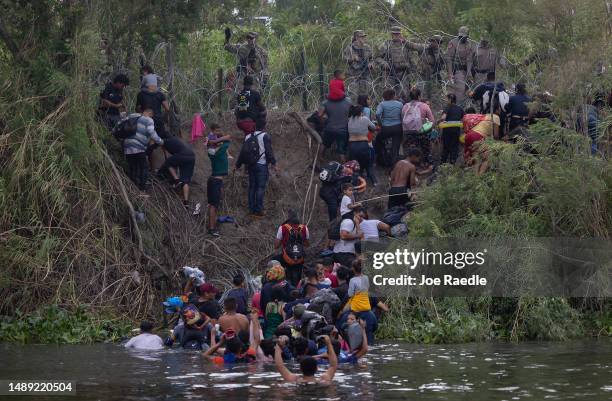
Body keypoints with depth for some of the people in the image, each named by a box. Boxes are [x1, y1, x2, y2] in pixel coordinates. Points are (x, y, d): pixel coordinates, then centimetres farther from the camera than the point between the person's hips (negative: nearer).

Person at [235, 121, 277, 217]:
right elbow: (269, 152, -13)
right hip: (262, 165, -6)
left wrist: (238, 164, 24)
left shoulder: (248, 137, 10)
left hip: (250, 165, 6)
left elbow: (243, 152, 15)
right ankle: (258, 210, -5)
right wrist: (273, 164, -8)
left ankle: (252, 210, 14)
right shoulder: (265, 136, -8)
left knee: (252, 187, 11)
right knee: (260, 188, -3)